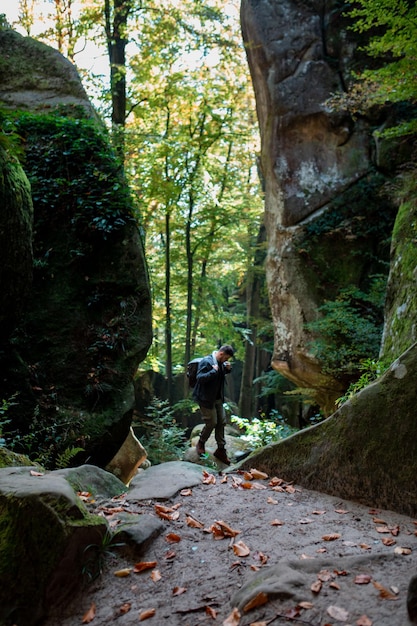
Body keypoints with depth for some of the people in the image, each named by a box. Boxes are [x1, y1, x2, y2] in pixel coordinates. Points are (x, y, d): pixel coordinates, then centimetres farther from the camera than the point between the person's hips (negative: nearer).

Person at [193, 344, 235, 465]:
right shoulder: (206, 362, -21)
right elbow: (200, 378, -27)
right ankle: (201, 444, 24)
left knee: (221, 422, 11)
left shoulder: (221, 362, 4)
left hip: (218, 398, 8)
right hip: (206, 399, -8)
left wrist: (228, 369, 2)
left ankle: (221, 450, 23)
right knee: (211, 422, -2)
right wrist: (214, 371, -30)